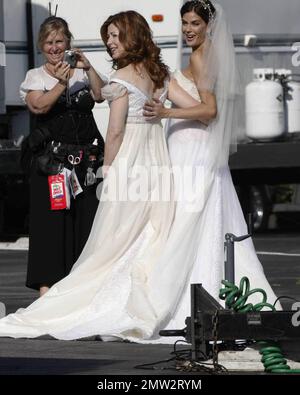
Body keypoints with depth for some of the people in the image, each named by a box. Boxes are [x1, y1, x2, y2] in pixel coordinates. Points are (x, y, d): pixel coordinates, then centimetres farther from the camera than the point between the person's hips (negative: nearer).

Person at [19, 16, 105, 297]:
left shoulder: (81, 72, 12)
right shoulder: (35, 76, 6)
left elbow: (100, 95, -3)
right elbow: (38, 106, -11)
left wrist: (88, 68, -13)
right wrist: (62, 83, -22)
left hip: (85, 158, 2)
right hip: (51, 157, -2)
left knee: (85, 217, 0)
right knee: (51, 218, -4)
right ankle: (47, 283, -2)